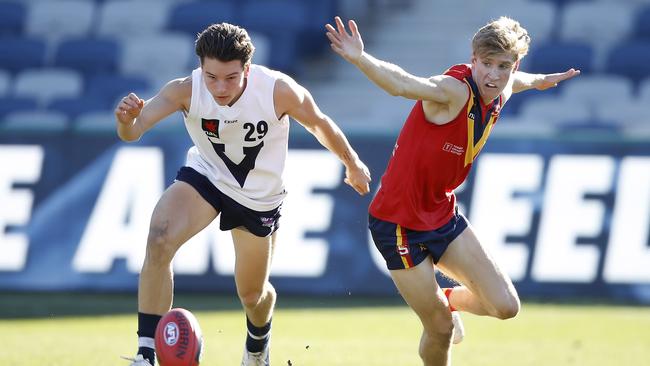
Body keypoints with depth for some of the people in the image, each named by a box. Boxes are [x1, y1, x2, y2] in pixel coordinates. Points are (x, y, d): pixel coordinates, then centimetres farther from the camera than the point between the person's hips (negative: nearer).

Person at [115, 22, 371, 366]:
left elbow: (318, 123, -9)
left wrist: (352, 163, 7)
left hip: (259, 197, 1)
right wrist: (127, 120, -63)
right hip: (204, 177, 0)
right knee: (159, 241, -30)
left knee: (252, 294, 15)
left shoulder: (279, 90, -29)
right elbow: (131, 132, -39)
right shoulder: (185, 90, -29)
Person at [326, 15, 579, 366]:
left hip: (442, 215, 7)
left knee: (505, 306, 2)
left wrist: (543, 80, 43)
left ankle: (447, 299, 33)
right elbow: (402, 83, -46)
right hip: (399, 223, -7)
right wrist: (360, 59, -64)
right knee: (441, 329, 0)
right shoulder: (454, 90, -26)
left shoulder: (498, 95, -2)